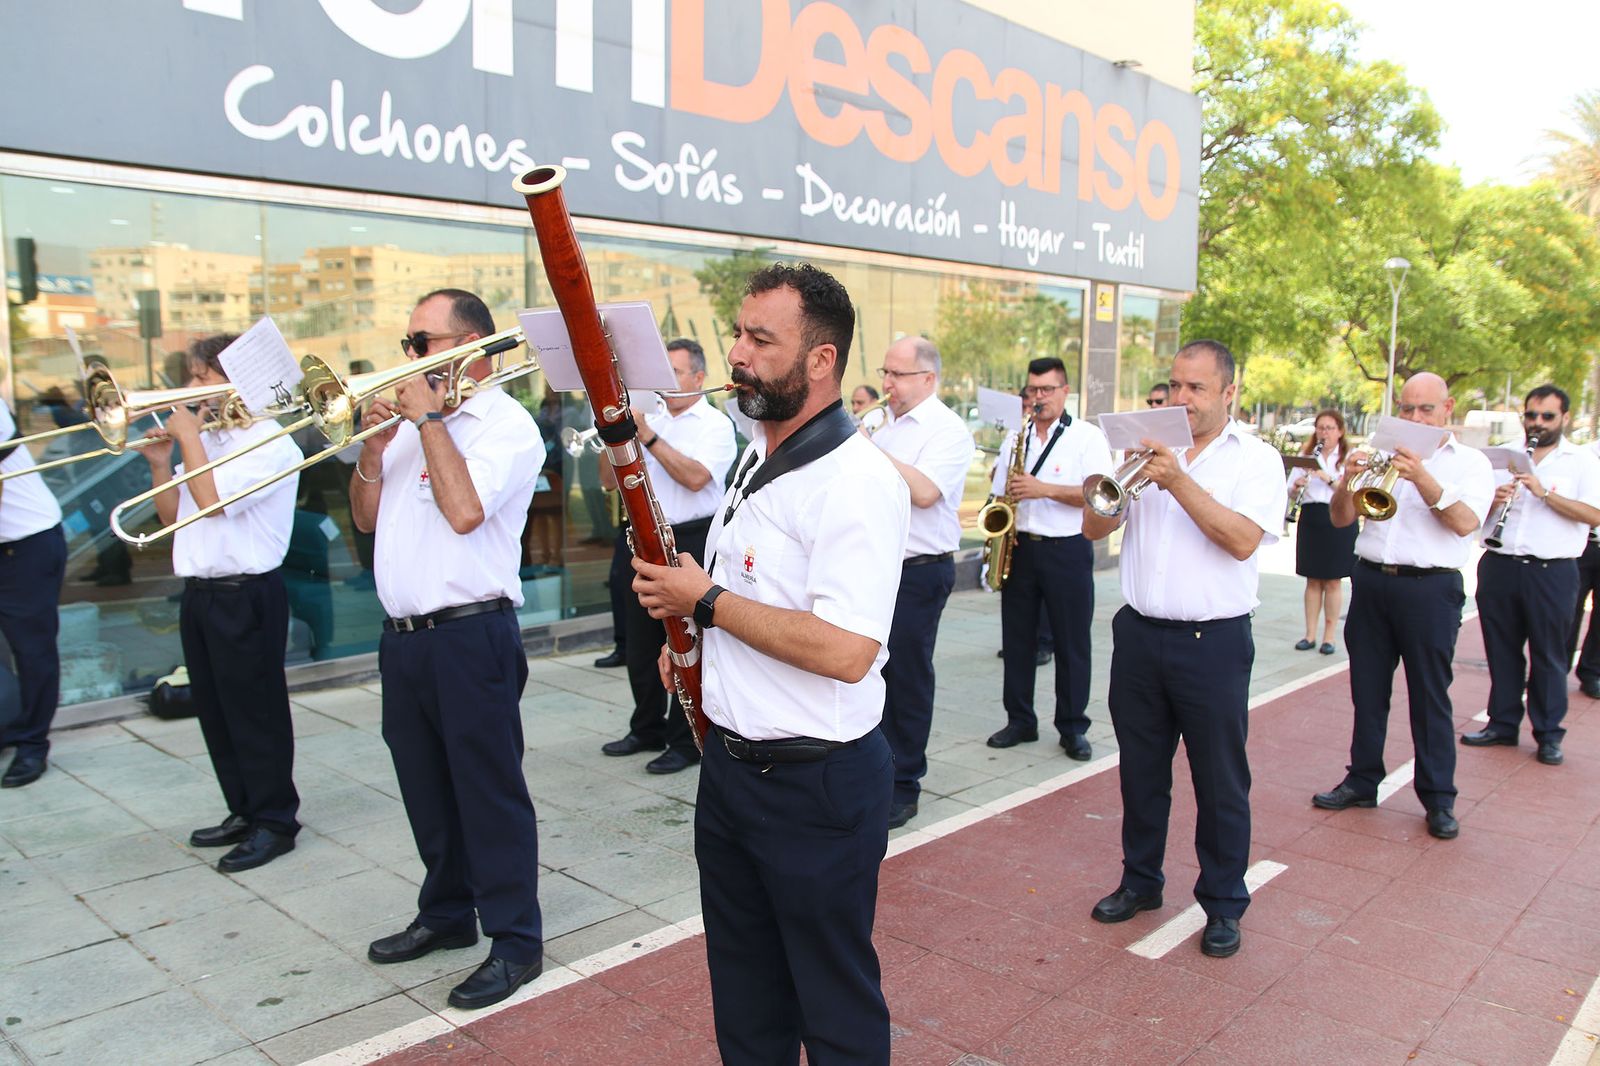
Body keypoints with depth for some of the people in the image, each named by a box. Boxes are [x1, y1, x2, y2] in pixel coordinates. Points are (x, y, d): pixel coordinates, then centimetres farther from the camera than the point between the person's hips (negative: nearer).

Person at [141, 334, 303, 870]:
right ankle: (243, 812, 29)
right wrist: (159, 464, 2)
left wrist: (188, 436, -13)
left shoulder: (270, 443, -12)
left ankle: (275, 821, 13)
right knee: (215, 711, 16)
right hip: (200, 593, 9)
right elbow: (173, 516, 16)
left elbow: (212, 498, -24)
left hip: (246, 595, -9)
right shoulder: (208, 439, 13)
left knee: (256, 713, 0)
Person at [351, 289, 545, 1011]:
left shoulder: (506, 425, -8)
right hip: (404, 638, 8)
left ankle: (514, 940, 12)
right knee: (427, 789, 18)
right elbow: (366, 517, 16)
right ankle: (445, 914, 35)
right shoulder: (411, 422, 16)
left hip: (470, 637, -8)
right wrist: (374, 446, -1)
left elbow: (463, 510, -24)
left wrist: (430, 418, -14)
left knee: (488, 790, 0)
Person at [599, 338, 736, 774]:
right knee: (641, 643, 13)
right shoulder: (650, 420, 14)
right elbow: (610, 481, 10)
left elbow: (694, 477, -20)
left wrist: (648, 437, -20)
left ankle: (686, 743, 8)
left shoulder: (715, 424, -3)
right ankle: (647, 730, 28)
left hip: (690, 542, -6)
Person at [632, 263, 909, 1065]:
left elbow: (845, 651, -31)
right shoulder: (757, 457, 9)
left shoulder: (856, 481, -22)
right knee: (745, 989, 24)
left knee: (833, 998, 12)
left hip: (817, 782, -9)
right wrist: (688, 628, 6)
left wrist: (706, 600, -21)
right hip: (731, 761, 9)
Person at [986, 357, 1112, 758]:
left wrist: (1045, 489, -22)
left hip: (1067, 550, -4)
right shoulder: (1016, 438, 12)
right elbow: (1000, 495, 17)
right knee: (1017, 639, 9)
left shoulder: (1088, 436, -3)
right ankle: (1020, 720, 21)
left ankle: (1073, 728, 14)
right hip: (1019, 548, 4)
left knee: (1072, 643, 3)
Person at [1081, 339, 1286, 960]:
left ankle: (1223, 904, 22)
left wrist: (1179, 482, -22)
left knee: (1220, 781, 6)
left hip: (1214, 643, -3)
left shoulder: (1256, 459, -1)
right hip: (1140, 635, 4)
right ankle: (1141, 880, 32)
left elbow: (1242, 540, -17)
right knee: (1140, 771, 15)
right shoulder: (1148, 450, 9)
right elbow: (1094, 529, 5)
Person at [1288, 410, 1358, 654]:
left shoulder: (1350, 456, -1)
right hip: (1310, 518, 3)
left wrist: (1328, 478, -24)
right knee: (1313, 580, 7)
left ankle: (1329, 637, 10)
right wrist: (1296, 486, -15)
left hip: (1339, 519, -3)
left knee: (1333, 581, 3)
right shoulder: (1306, 454, 9)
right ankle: (1310, 635, 13)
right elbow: (1291, 492, 7)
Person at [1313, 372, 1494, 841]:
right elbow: (1340, 519, 6)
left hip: (1430, 590, -3)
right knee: (1367, 691, 10)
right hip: (1371, 582, 4)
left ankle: (1439, 798, 12)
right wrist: (1347, 481, -14)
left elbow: (1465, 523, -14)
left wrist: (1421, 477, -26)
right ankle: (1362, 781, 21)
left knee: (1430, 697, 2)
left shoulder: (1469, 462, 3)